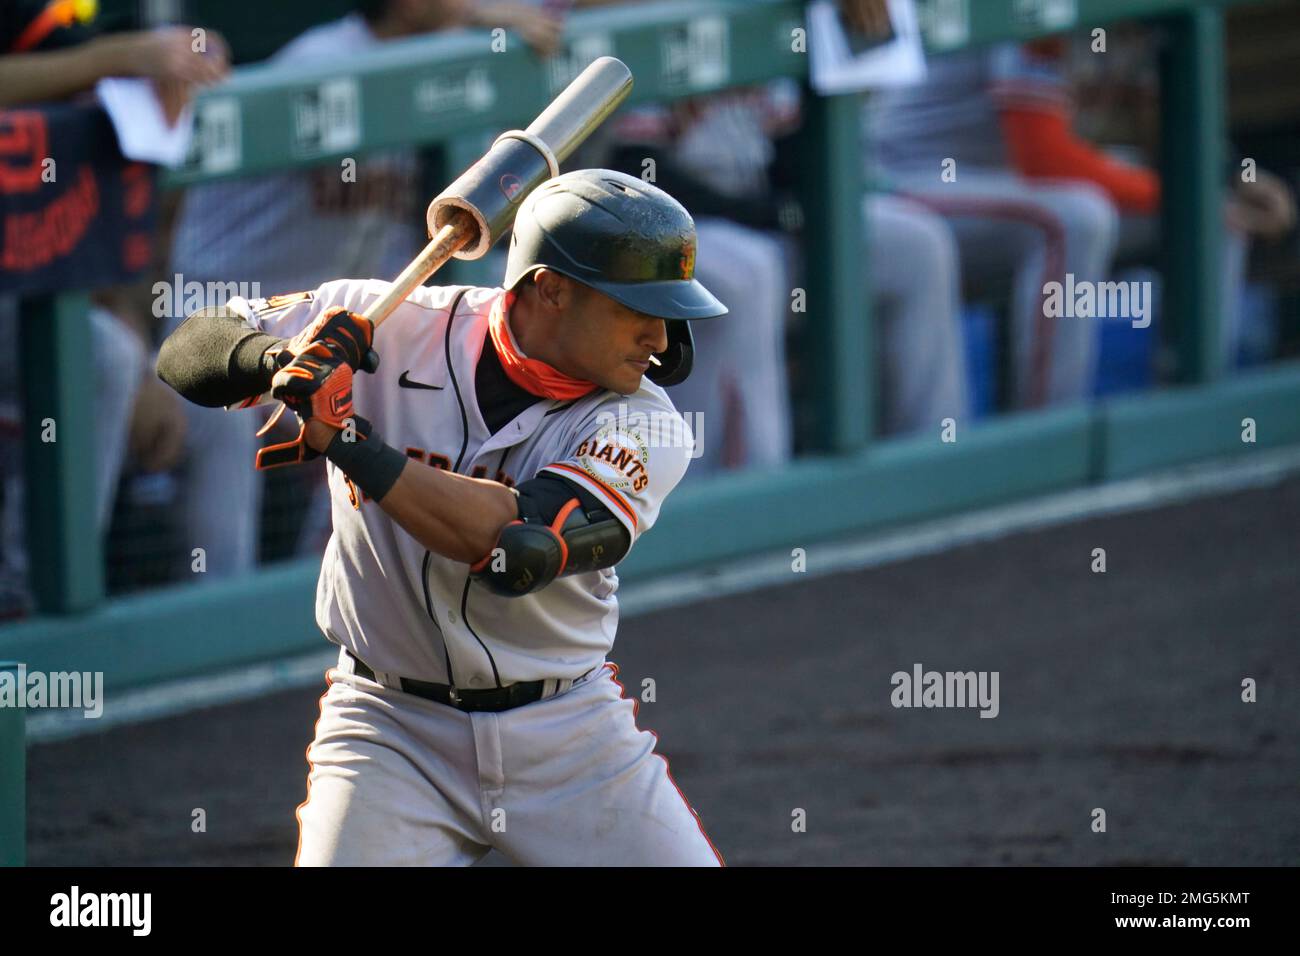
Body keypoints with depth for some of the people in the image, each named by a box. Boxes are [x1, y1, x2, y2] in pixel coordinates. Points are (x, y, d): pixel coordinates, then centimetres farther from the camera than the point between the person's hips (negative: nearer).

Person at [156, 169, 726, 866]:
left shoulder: (641, 428, -12)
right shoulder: (390, 329, -7)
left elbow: (518, 544, -28)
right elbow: (188, 351, -2)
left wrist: (345, 440, -29)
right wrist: (278, 356, -25)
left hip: (569, 733, 1)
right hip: (391, 726, -1)